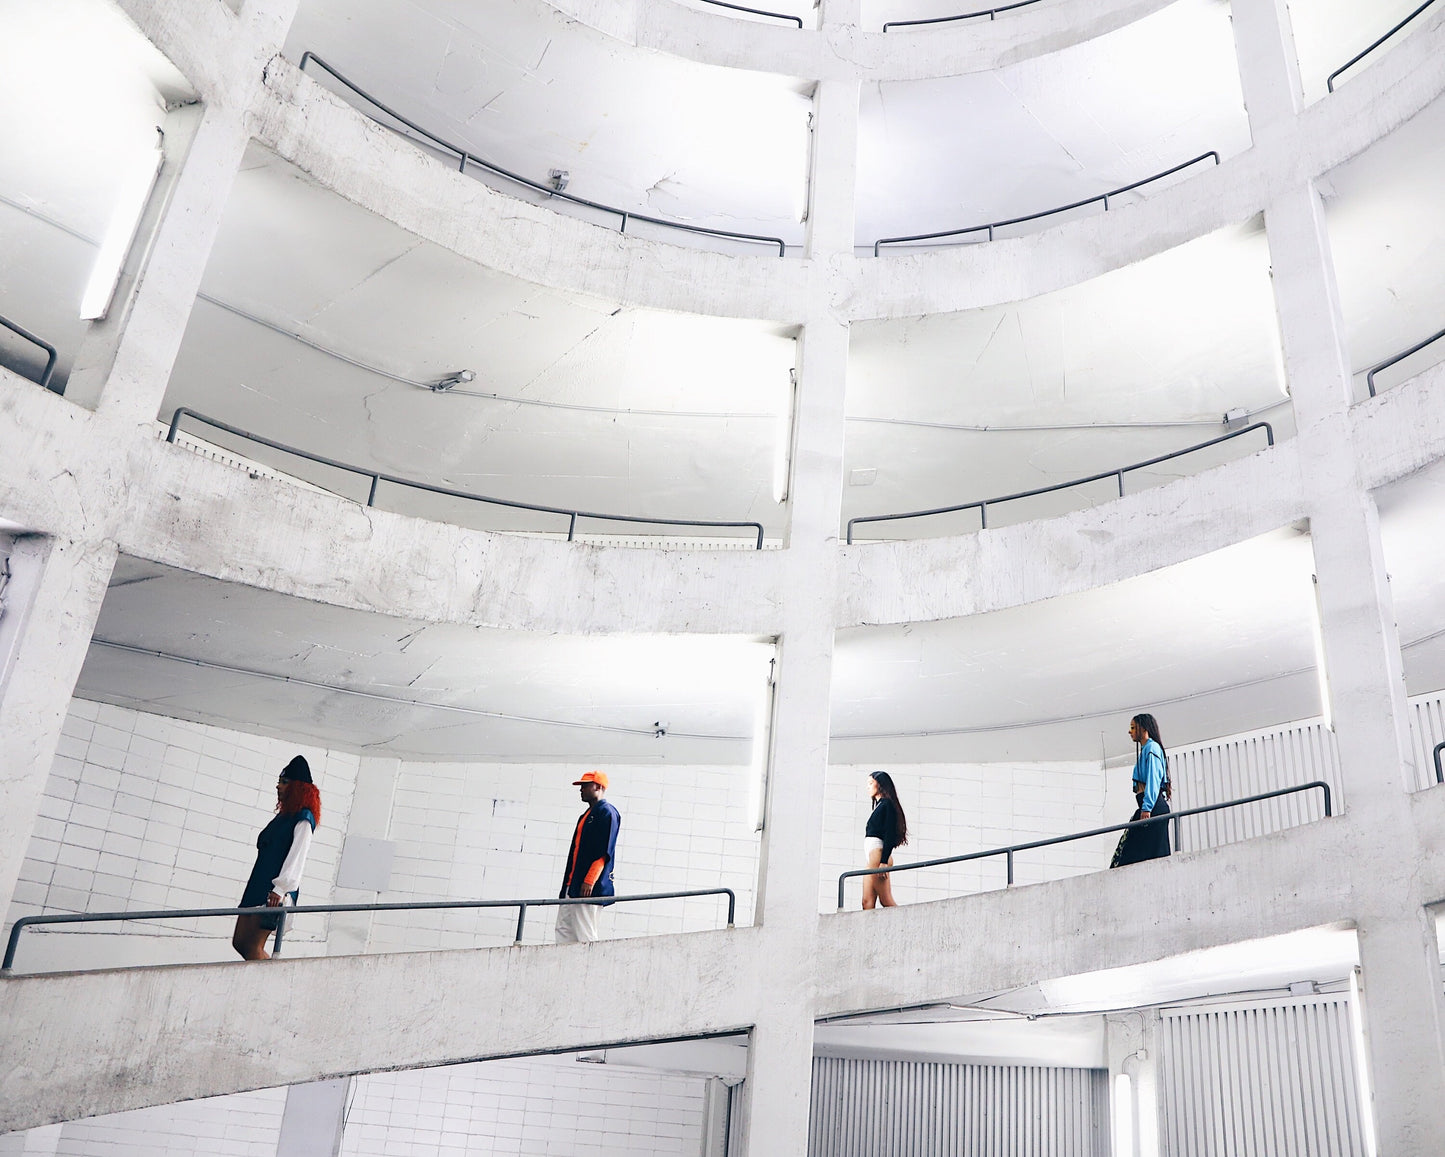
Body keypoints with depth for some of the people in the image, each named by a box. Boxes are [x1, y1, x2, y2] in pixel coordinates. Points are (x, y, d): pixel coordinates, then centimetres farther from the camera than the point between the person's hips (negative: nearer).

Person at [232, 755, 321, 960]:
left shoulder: (303, 819, -9)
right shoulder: (284, 815, 19)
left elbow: (297, 857, -18)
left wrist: (280, 889, -26)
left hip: (275, 892, -10)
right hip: (258, 887, 10)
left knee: (251, 946, -10)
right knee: (239, 942, 9)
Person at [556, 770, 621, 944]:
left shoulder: (607, 812, -7)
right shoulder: (586, 815, 23)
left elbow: (604, 852, -16)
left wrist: (589, 881, -22)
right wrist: (567, 884, 20)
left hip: (589, 887, -10)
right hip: (572, 884, 10)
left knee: (585, 937, -10)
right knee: (563, 930, 6)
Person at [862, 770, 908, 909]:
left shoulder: (887, 804, -4)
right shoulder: (878, 805, 22)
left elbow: (890, 835, -14)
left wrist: (884, 862, -21)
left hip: (878, 854, -9)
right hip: (872, 857, 9)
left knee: (886, 901, -11)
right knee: (867, 902, 0)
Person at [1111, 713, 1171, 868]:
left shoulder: (1152, 747, -4)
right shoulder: (1145, 749, 25)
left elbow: (1153, 779, -15)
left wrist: (1146, 808, -21)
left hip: (1153, 806, -10)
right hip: (1151, 806, 10)